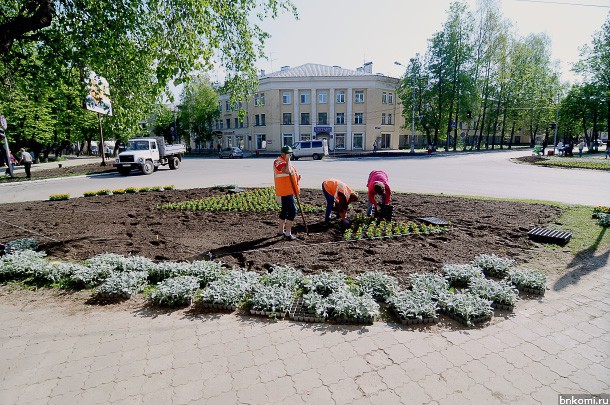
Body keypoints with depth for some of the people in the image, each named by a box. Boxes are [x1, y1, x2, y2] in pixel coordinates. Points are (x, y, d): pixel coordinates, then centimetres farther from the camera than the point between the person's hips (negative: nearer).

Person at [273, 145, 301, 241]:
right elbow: (287, 171, -31)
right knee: (292, 210, -12)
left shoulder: (285, 162, 19)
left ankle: (280, 231, 28)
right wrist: (288, 160, -20)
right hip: (285, 191, -11)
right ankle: (288, 234, -8)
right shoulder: (278, 161, -14)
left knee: (285, 210, 17)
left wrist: (297, 177, 9)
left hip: (288, 190, 11)